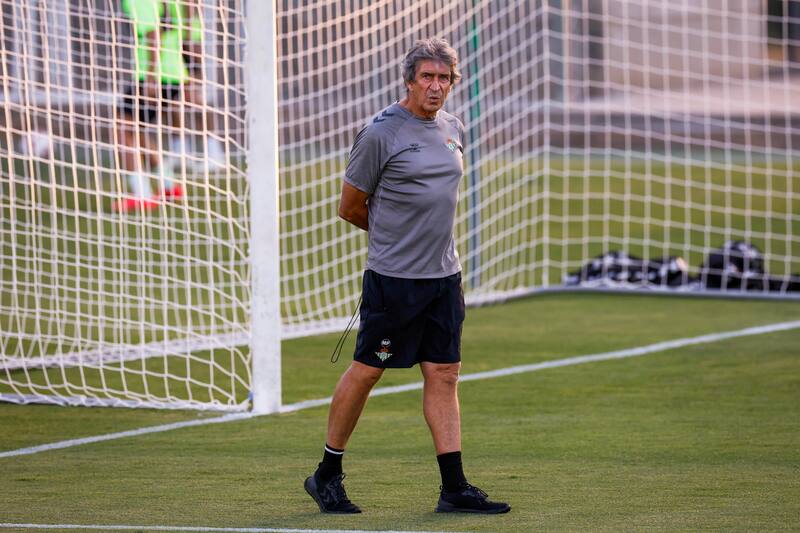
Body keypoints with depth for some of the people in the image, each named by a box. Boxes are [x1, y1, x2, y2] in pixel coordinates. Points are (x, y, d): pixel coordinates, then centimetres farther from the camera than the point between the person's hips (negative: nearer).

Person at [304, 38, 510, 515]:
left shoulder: (454, 130, 11)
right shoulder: (380, 134, -10)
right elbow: (350, 208, -2)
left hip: (445, 275, 6)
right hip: (393, 278, -6)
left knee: (444, 376, 4)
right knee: (366, 371, 1)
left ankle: (454, 489, 4)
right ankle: (328, 475, 15)